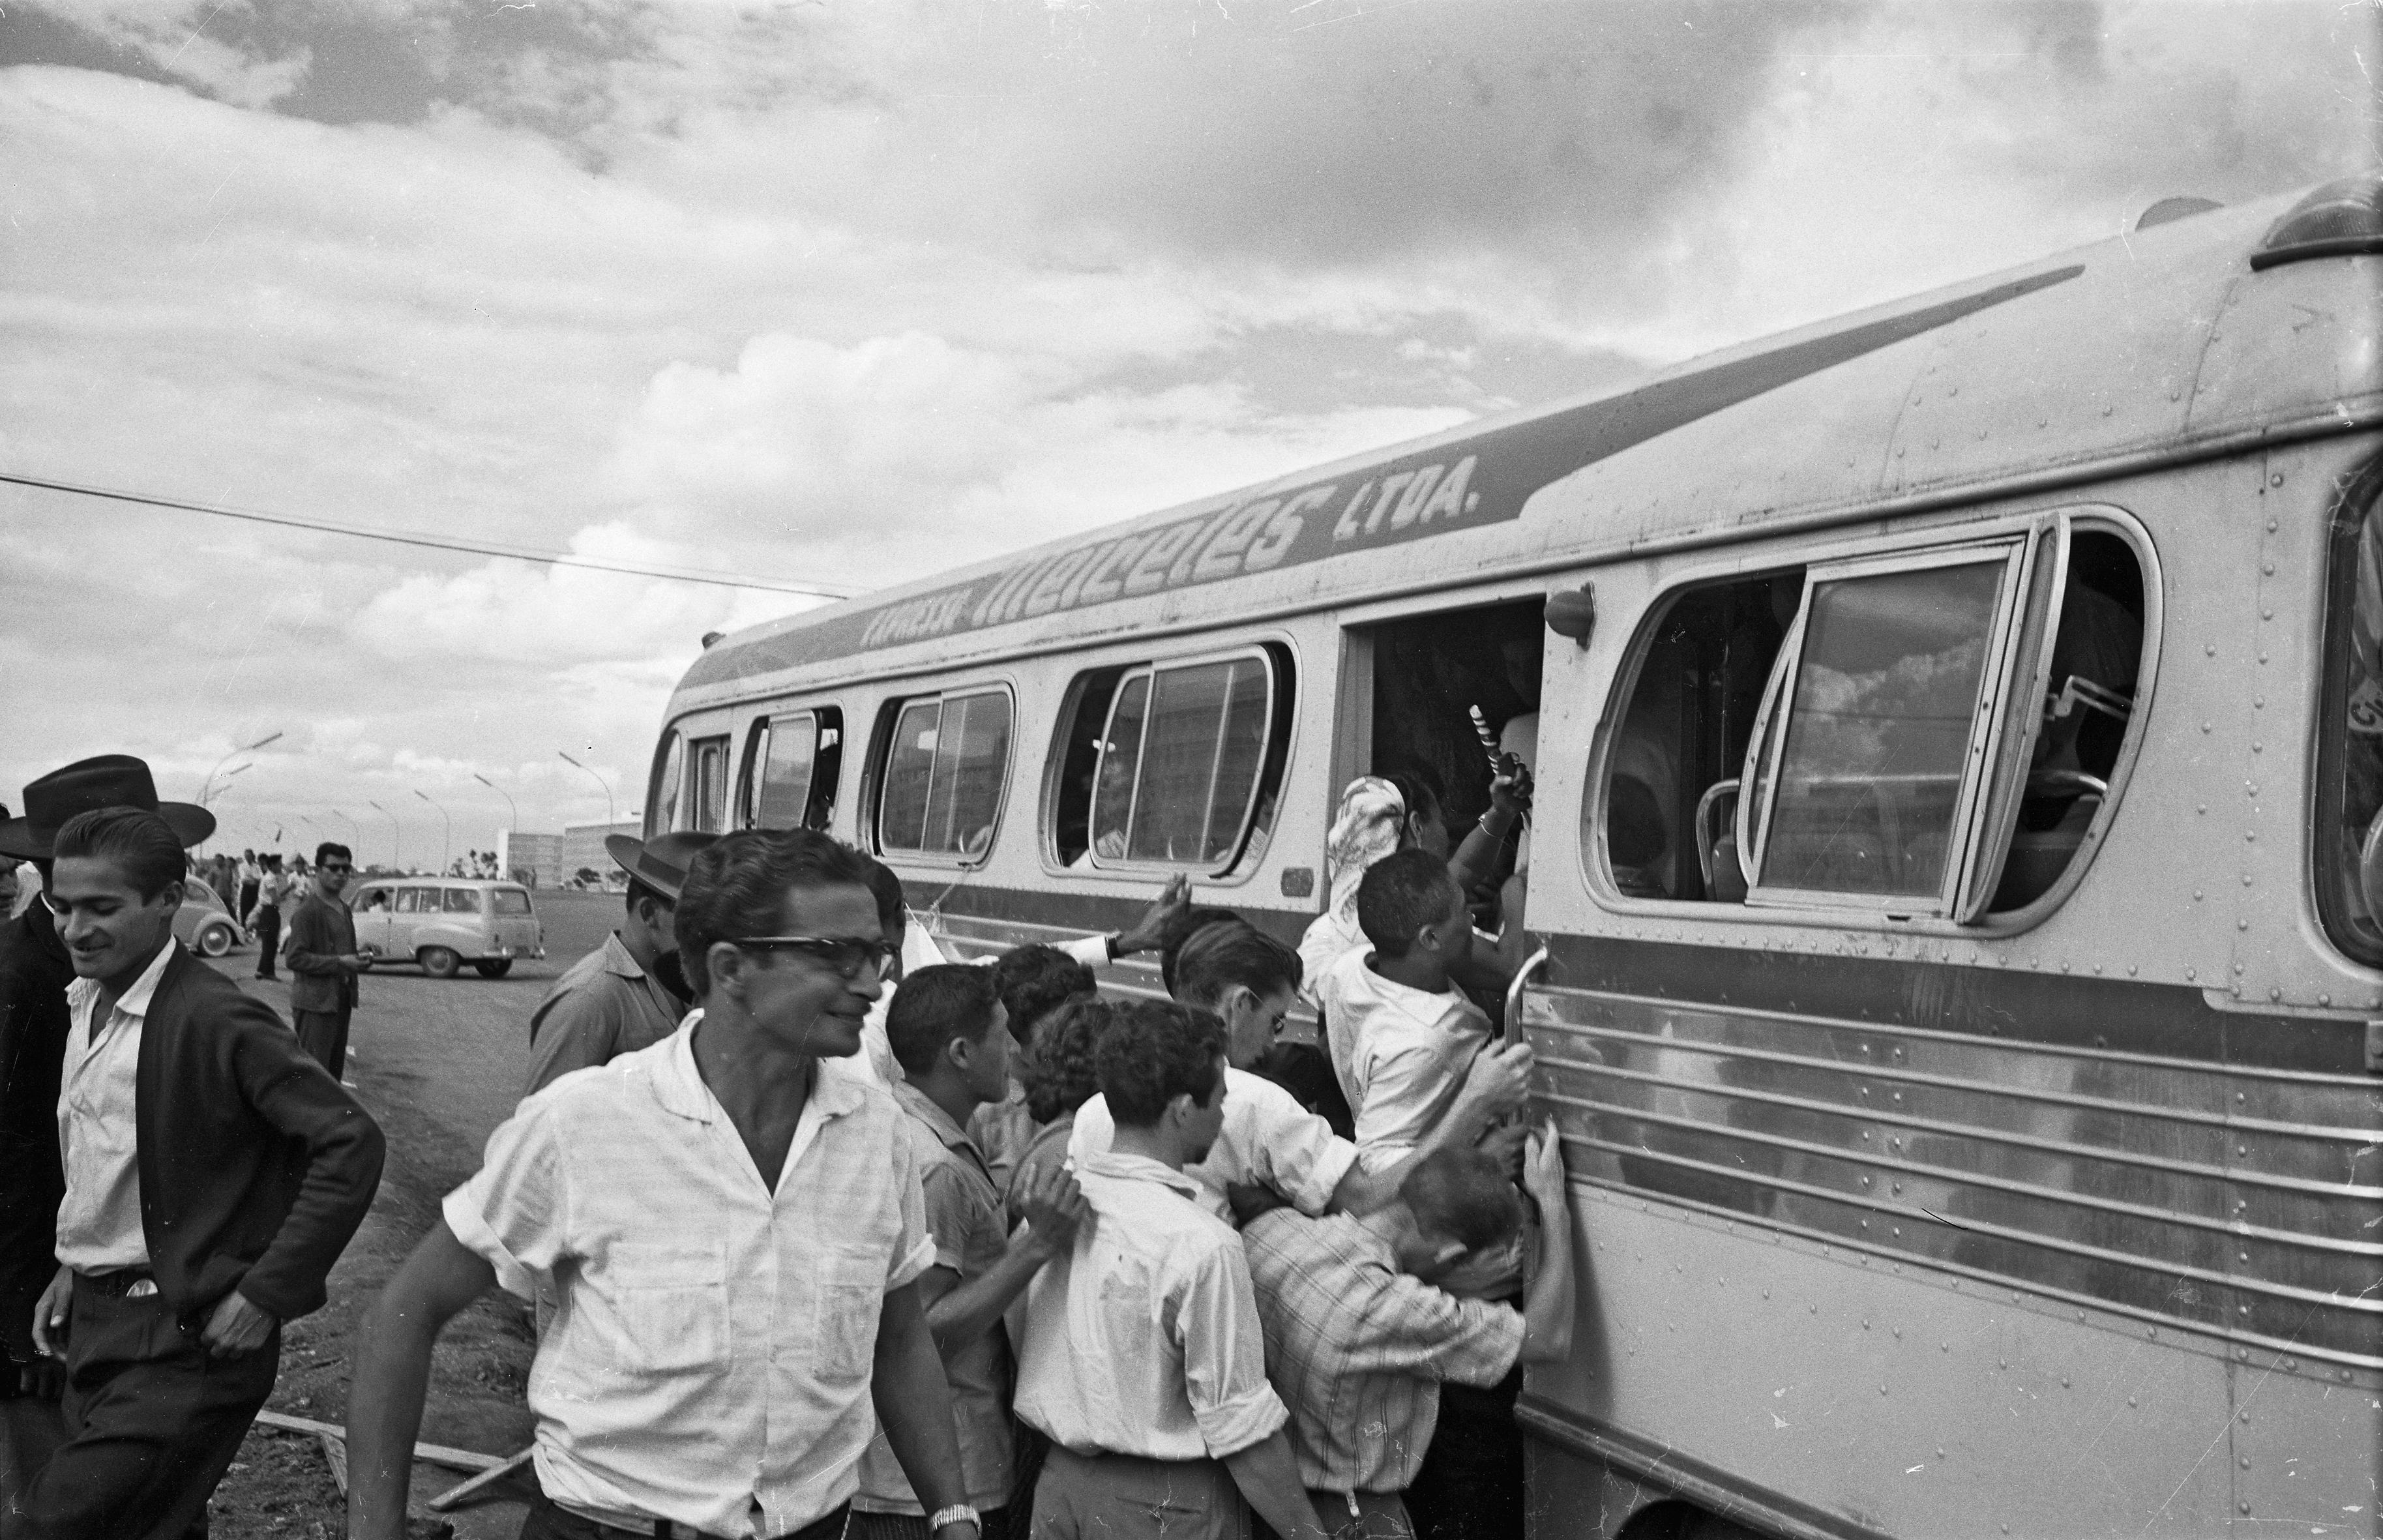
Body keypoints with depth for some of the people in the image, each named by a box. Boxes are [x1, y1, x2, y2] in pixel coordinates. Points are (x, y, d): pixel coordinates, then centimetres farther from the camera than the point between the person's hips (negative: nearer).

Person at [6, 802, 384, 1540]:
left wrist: (265, 1293, -20)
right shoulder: (84, 1004, 7)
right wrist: (75, 1268, 12)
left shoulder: (217, 1020, -19)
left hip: (185, 1342, -8)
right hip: (94, 1325, 8)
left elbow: (352, 1146, -22)